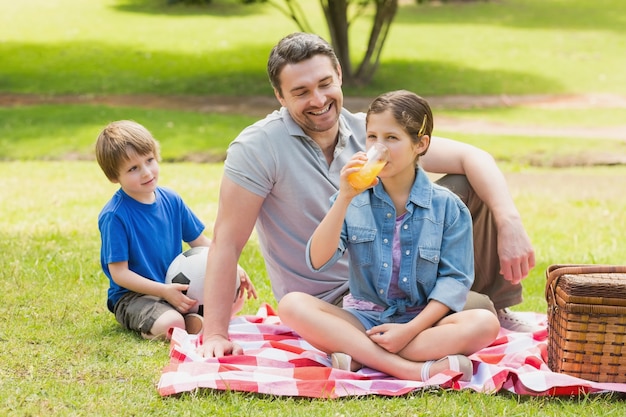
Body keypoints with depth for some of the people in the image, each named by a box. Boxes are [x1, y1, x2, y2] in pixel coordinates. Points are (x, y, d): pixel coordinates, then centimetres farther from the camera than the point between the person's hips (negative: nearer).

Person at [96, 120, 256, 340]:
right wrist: (164, 290, -26)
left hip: (176, 287, 6)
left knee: (233, 298, -6)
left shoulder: (171, 200, 3)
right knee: (171, 324, -35)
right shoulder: (114, 216, -17)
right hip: (132, 296, -6)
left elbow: (200, 242, 12)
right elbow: (119, 274, -17)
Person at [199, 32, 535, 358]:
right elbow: (227, 241, -19)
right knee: (474, 310, -24)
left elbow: (469, 156, -8)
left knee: (468, 187, -7)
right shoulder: (258, 148, -17)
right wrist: (215, 334, -23)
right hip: (331, 302, -6)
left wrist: (509, 222, -24)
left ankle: (496, 309, 9)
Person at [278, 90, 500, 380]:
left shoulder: (447, 207, 1)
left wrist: (410, 330, -19)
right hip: (363, 319, 1)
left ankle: (359, 359, -31)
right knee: (292, 305, -27)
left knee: (485, 323, -30)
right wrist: (345, 198, -18)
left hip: (423, 322, -1)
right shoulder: (353, 199, 5)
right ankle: (417, 370, -34)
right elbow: (317, 262, -8)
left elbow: (454, 280, -5)